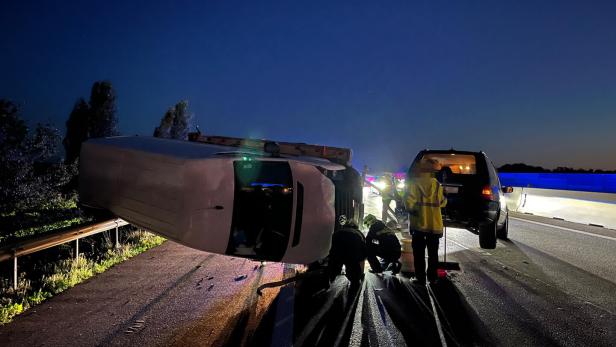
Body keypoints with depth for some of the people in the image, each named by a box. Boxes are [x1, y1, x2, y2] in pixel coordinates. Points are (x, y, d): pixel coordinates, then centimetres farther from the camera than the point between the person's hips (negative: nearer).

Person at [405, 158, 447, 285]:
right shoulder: (437, 184, 0)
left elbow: (410, 203, -15)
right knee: (433, 253, 16)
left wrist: (413, 211, 3)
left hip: (419, 224, -2)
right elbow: (442, 202, 6)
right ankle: (432, 277, 22)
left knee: (419, 253, 7)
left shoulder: (414, 183, -9)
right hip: (434, 224, 3)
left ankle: (420, 278, 8)